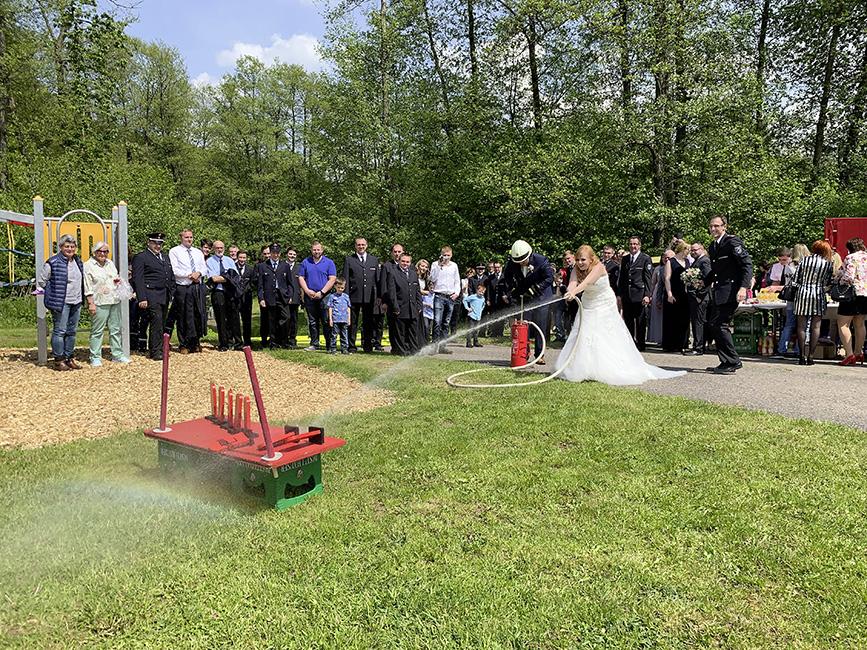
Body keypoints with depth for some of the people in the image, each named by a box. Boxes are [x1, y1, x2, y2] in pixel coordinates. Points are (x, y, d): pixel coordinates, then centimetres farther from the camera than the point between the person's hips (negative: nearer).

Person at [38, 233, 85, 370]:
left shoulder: (78, 262, 13)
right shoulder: (53, 262, -9)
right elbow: (41, 281, -2)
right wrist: (55, 292, 2)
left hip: (76, 302, 7)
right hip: (61, 303, -7)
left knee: (72, 331, 12)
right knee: (59, 331, -3)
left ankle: (69, 358, 21)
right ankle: (58, 361, 4)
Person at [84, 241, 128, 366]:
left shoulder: (110, 263, 16)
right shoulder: (88, 266, -3)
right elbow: (88, 287, -7)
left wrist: (117, 280, 4)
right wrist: (91, 303, -12)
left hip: (114, 301, 6)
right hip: (99, 303, -6)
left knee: (116, 329, 9)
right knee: (97, 331, -2)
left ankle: (117, 354, 17)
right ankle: (95, 357, 5)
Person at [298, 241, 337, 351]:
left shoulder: (329, 262, 3)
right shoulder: (305, 262, 11)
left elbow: (332, 279, -4)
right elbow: (301, 278, 8)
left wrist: (321, 292, -11)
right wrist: (307, 291, -7)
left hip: (324, 297, -3)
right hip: (309, 296, 3)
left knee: (326, 321, -5)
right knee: (312, 322, 7)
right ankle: (314, 344, 14)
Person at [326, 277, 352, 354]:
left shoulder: (346, 296, 12)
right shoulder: (332, 296, 2)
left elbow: (348, 308, 17)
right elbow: (330, 308, 2)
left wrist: (349, 319, 13)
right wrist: (330, 319, -3)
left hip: (344, 320, 3)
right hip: (335, 320, -3)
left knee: (344, 335, 6)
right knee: (334, 335, -2)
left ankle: (344, 349, 12)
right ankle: (333, 349, 4)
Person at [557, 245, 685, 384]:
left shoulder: (598, 267, -26)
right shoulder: (576, 269, -12)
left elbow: (586, 282, -45)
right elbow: (572, 283, -33)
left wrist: (574, 292, -63)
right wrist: (570, 292, -57)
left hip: (605, 305, -5)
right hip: (588, 306, 5)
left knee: (607, 339, -2)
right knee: (583, 336, 1)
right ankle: (584, 370, 11)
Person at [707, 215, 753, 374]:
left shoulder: (732, 242, -9)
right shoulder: (713, 246, 18)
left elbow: (747, 264, -15)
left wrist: (743, 287, -24)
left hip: (731, 291, -9)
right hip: (719, 292, 9)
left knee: (720, 325, -13)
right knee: (713, 325, 8)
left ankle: (732, 362, -4)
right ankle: (726, 362, 16)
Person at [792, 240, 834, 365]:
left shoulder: (804, 260, 3)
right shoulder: (828, 264, 1)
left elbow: (795, 280, 3)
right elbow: (828, 284, 4)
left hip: (802, 294, 1)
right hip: (818, 296, -1)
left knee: (801, 326, 3)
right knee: (815, 327, 3)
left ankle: (802, 356, 1)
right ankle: (810, 356, 1)